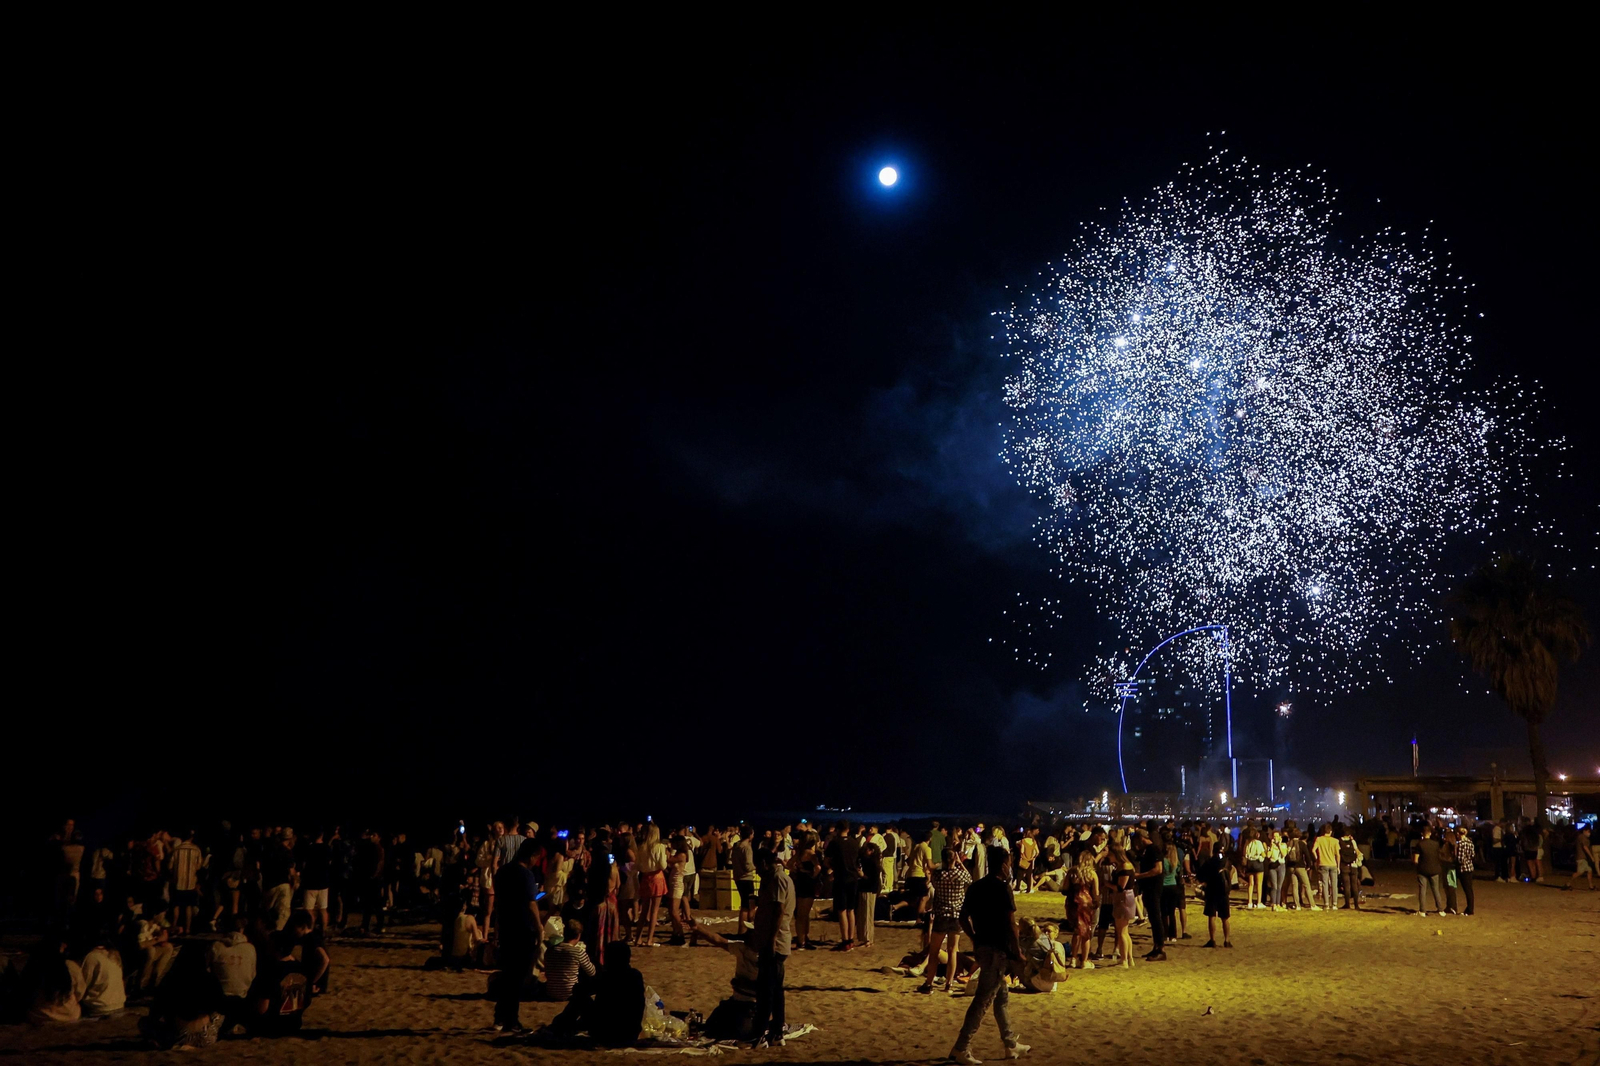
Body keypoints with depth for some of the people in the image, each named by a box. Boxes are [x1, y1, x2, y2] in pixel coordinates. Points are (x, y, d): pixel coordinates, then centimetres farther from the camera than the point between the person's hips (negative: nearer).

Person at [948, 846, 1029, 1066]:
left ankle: (1011, 1044, 29)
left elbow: (964, 917, 11)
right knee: (983, 1000, -4)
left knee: (1002, 997, 19)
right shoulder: (1003, 888, -15)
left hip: (982, 946, 9)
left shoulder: (976, 887, 9)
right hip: (998, 949, -8)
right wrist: (1017, 950, -9)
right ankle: (961, 1048, -4)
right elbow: (1010, 923, -17)